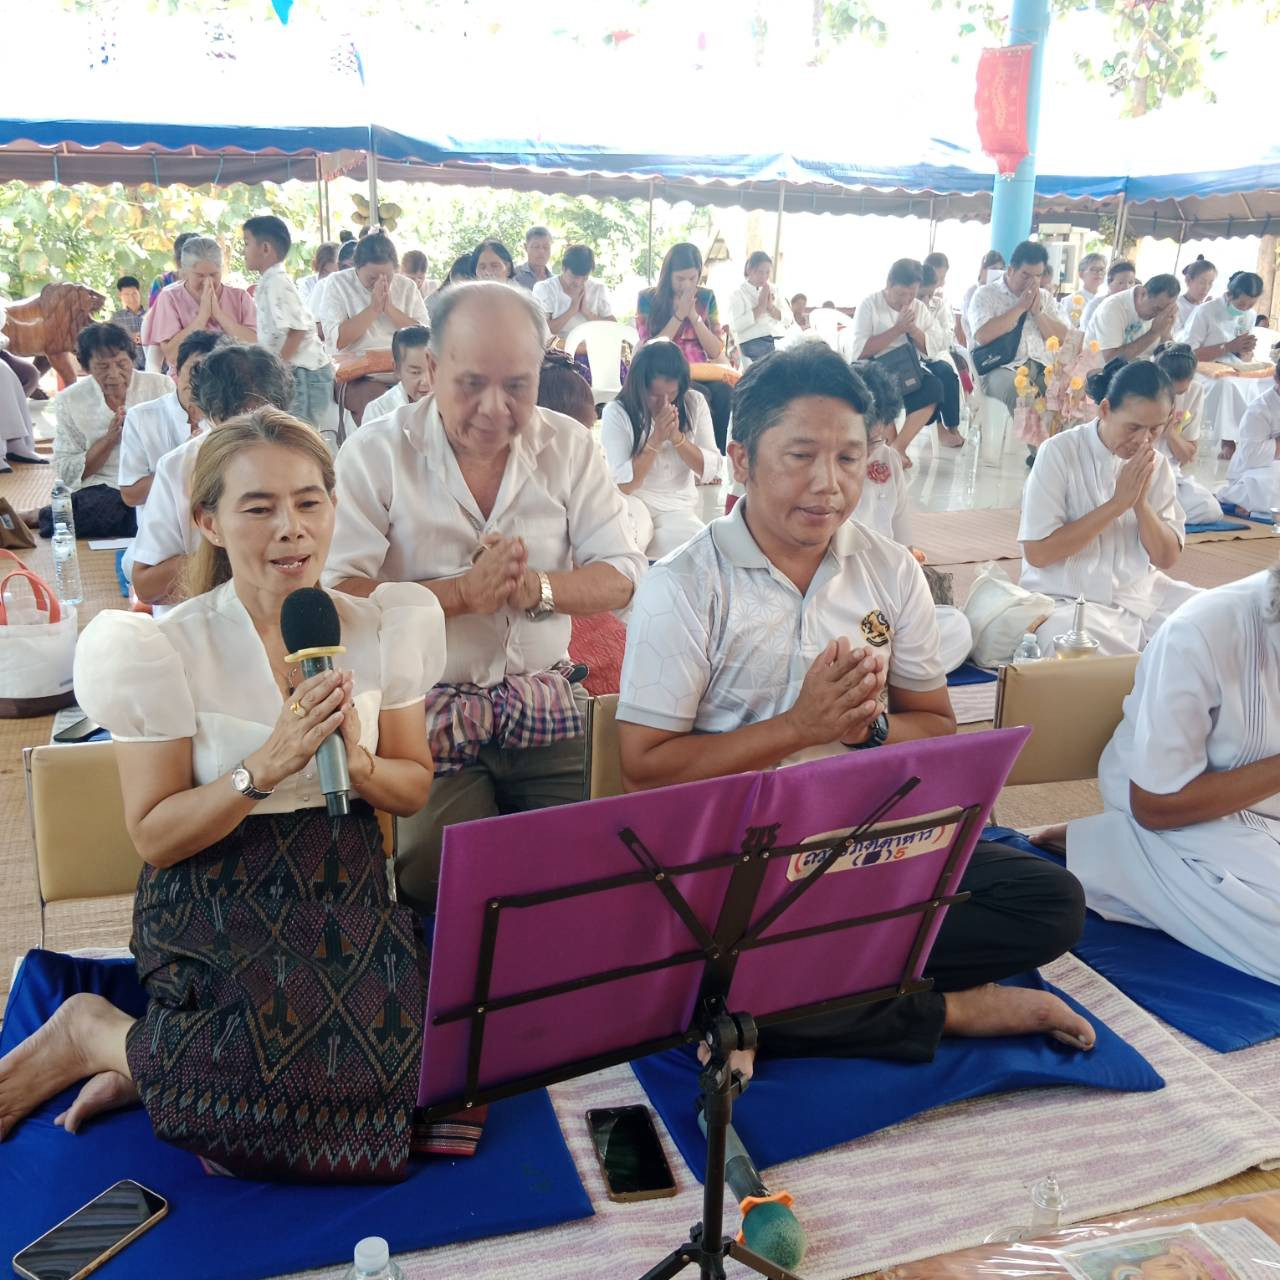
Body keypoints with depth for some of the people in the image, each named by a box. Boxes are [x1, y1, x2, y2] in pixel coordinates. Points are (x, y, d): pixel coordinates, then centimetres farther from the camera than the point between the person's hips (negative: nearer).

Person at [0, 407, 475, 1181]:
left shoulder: (382, 629, 0)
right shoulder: (164, 651, -10)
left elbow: (414, 789, 6)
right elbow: (154, 836, -8)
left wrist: (357, 764, -16)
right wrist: (269, 766, -23)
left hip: (347, 898, 5)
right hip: (218, 909, -4)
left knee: (435, 1070, -15)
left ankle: (159, 1065, 6)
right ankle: (95, 1034, 7)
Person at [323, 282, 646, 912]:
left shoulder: (570, 447, 4)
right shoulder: (375, 456, -5)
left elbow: (621, 578, 1)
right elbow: (335, 595, -15)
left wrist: (533, 587, -18)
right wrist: (465, 592, -22)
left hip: (543, 711, 3)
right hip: (424, 715, -2)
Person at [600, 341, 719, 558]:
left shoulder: (694, 404, -2)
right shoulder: (617, 412, -10)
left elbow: (710, 470, -6)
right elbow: (623, 484, -14)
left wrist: (677, 437, -21)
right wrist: (656, 440, -24)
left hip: (678, 510, 4)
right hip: (632, 504, -4)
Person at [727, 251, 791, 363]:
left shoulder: (773, 290, 18)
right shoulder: (738, 293, 3)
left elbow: (788, 319, 12)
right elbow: (736, 325, -11)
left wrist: (771, 307, -5)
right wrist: (760, 307, -9)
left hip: (780, 339, 5)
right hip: (753, 342, -5)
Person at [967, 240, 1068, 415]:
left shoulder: (1045, 297, 19)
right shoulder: (986, 294, 5)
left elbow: (1062, 339, 12)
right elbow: (983, 336, -12)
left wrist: (1038, 311, -1)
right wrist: (1020, 307, -7)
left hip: (1043, 368, 4)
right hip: (1002, 368, -4)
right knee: (1015, 389, -37)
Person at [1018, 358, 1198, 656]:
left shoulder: (1157, 465, 5)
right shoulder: (1059, 452, -11)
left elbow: (1167, 558, 6)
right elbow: (1037, 553, -15)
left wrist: (1141, 503, -12)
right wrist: (1118, 503, -17)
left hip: (1143, 596, 5)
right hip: (1069, 601, -5)